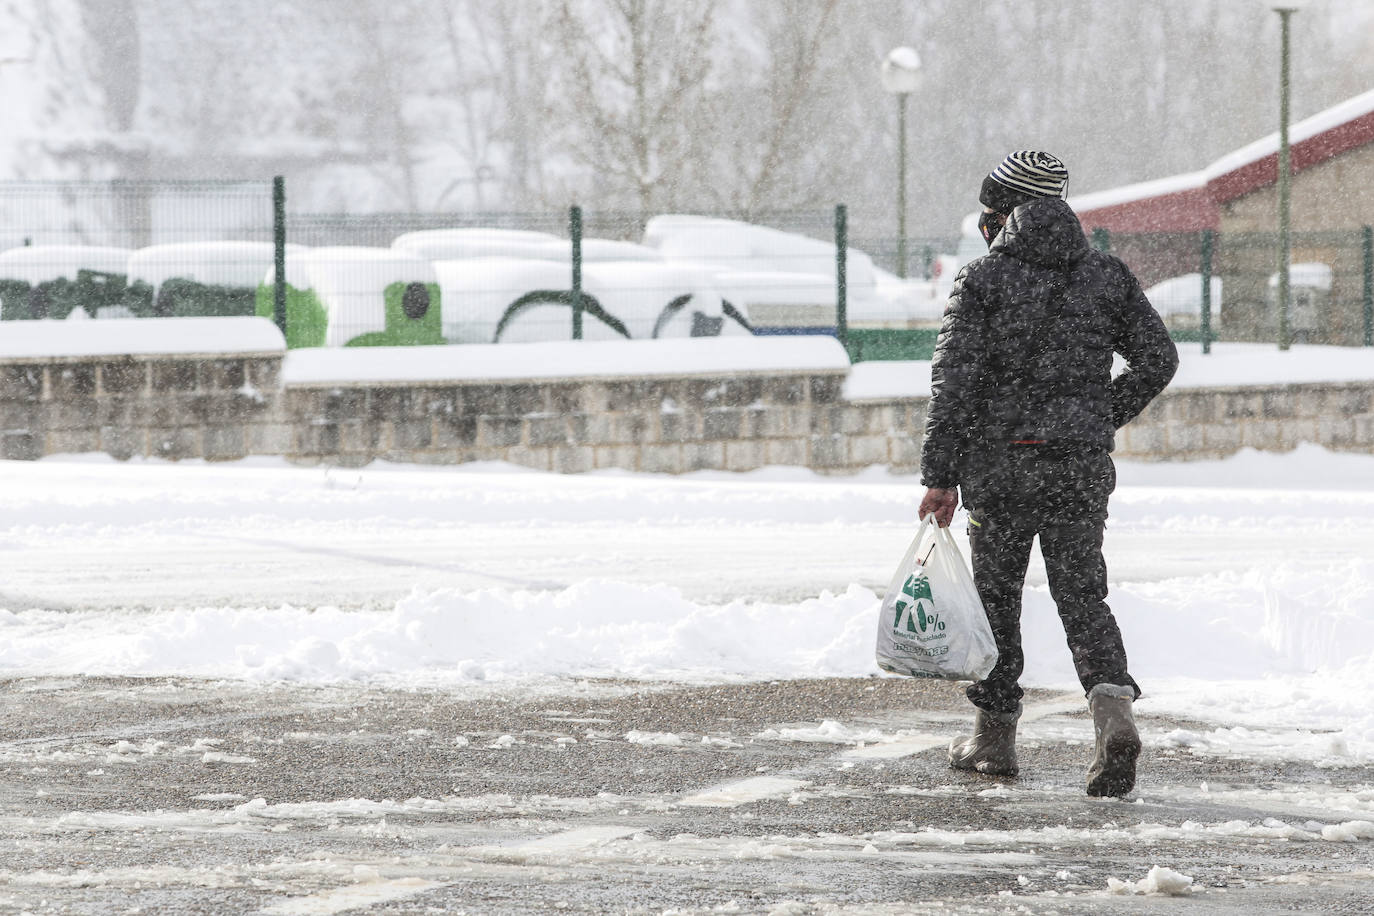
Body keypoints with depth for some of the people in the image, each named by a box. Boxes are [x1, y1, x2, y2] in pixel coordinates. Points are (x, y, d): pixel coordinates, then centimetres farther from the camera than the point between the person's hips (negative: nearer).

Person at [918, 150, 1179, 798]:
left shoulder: (983, 278, -5)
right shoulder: (1107, 275, 6)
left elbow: (955, 380, -11)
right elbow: (1157, 359, 5)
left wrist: (940, 475, -10)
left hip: (1001, 462, -2)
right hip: (1084, 466, 2)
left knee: (996, 596, 13)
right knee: (1082, 597, 4)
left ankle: (994, 737, 21)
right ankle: (1113, 709, -21)